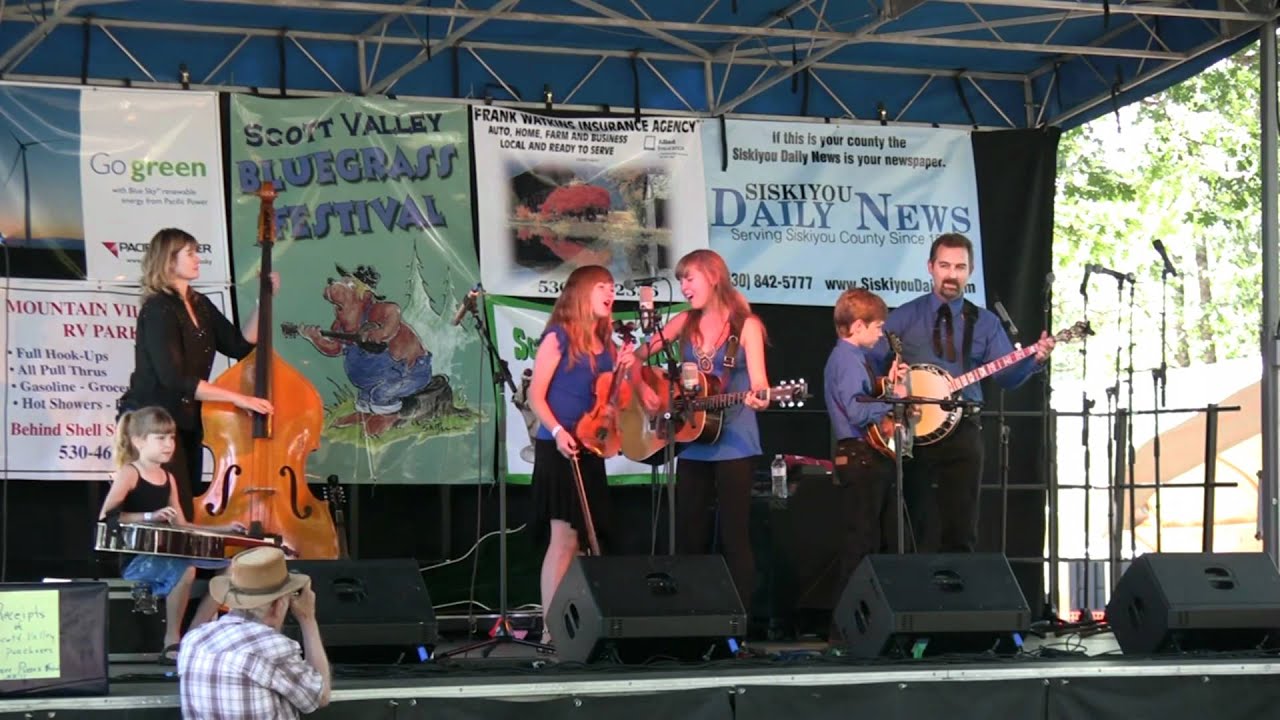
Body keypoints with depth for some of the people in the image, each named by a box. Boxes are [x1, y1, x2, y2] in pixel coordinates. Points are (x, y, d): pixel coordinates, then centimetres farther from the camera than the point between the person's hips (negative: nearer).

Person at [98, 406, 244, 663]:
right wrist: (151, 516, -25)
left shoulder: (167, 478, 17)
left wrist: (221, 529, 10)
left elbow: (180, 526, 19)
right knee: (184, 569, -36)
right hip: (134, 558, -8)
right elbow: (106, 516, -19)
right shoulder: (128, 473, -6)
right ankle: (172, 641, -20)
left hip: (165, 554, 8)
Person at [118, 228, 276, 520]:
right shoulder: (159, 310, -16)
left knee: (186, 512, 8)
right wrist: (236, 398, -25)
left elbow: (239, 346, 9)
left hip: (187, 423, 9)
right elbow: (174, 378, -25)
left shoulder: (200, 305, 9)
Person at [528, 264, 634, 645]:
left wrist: (622, 371, 3)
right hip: (560, 449, -8)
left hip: (591, 450, 8)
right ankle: (551, 629, -13)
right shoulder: (559, 337, -5)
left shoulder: (606, 345, 15)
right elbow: (536, 395, -10)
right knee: (564, 538, -13)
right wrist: (557, 431, -23)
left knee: (586, 540, 5)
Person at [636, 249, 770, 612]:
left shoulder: (745, 325, -3)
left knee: (733, 536, -5)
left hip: (733, 443, -5)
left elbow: (758, 383, -9)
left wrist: (759, 398, -31)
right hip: (691, 443, 5)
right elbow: (638, 357, 15)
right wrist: (642, 387, -3)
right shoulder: (686, 322, 9)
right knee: (689, 536, 8)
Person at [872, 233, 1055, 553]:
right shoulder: (903, 317, 7)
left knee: (960, 529, 2)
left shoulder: (985, 322, 10)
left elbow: (1006, 374, 2)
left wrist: (1035, 359, -16)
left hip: (962, 432, 1)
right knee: (923, 532, 1)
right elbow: (870, 363, 3)